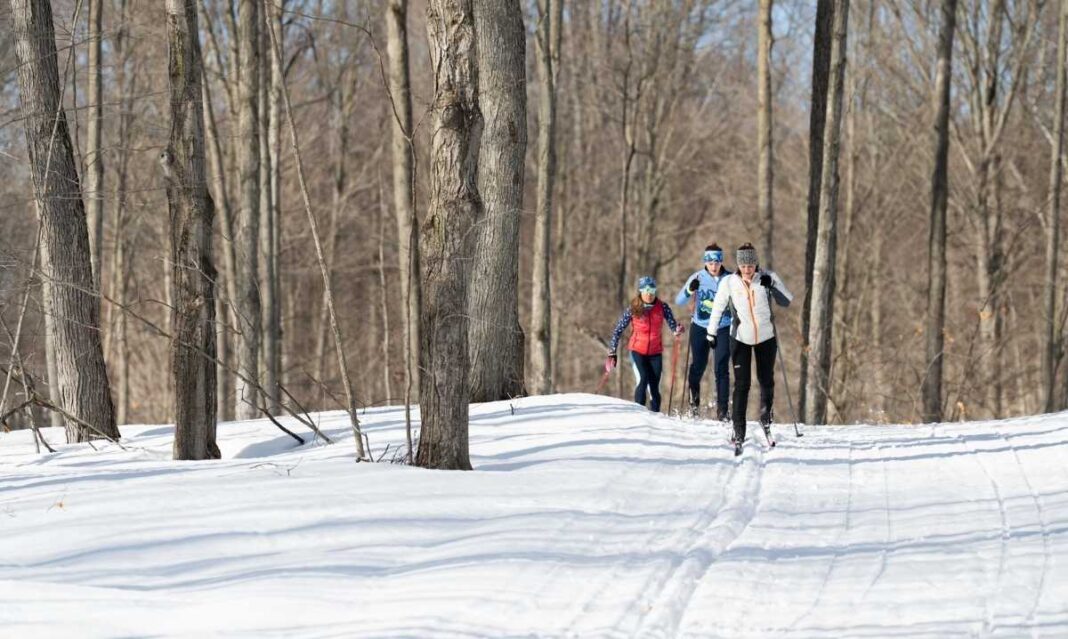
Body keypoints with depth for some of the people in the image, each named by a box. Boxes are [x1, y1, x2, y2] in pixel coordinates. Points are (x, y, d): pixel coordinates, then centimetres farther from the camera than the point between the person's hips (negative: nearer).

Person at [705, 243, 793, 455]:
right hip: (740, 338, -1)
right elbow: (717, 307, 2)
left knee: (766, 381, 8)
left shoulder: (768, 279, -8)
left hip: (766, 337, 1)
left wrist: (772, 287, -22)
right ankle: (738, 431, -9)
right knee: (741, 384, -9)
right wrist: (711, 333, 3)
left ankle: (766, 419, 33)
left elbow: (787, 301, -7)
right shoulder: (729, 282, -9)